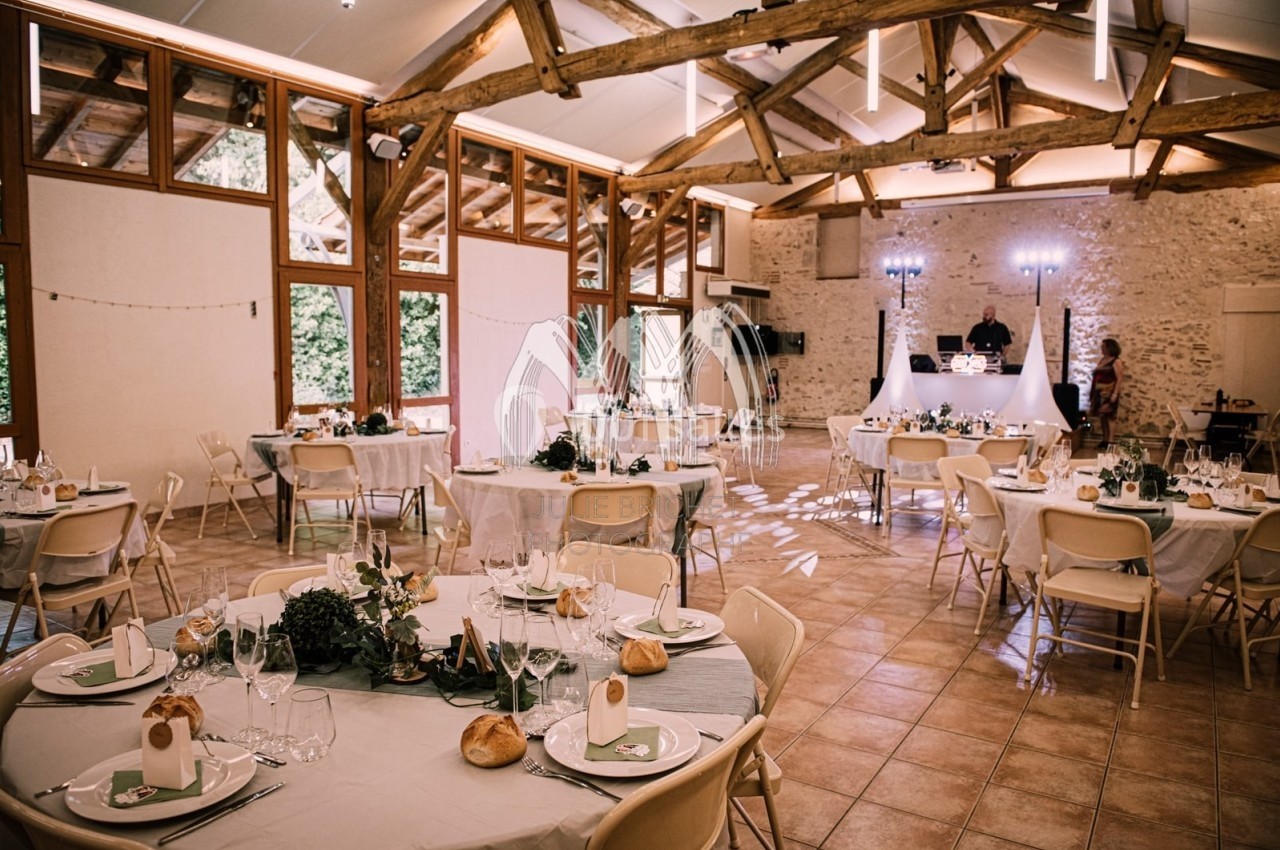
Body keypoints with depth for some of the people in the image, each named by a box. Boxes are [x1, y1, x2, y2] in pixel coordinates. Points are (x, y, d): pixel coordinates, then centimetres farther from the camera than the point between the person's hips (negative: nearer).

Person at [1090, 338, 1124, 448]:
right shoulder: (1102, 360, 15)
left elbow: (1120, 379, -14)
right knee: (1101, 417, 8)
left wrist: (1115, 394, -21)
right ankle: (1104, 440, 14)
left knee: (1106, 417, -10)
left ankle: (1108, 441, -8)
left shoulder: (1116, 361, -8)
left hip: (1109, 393, -7)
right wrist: (1092, 392, 15)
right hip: (1099, 393, 7)